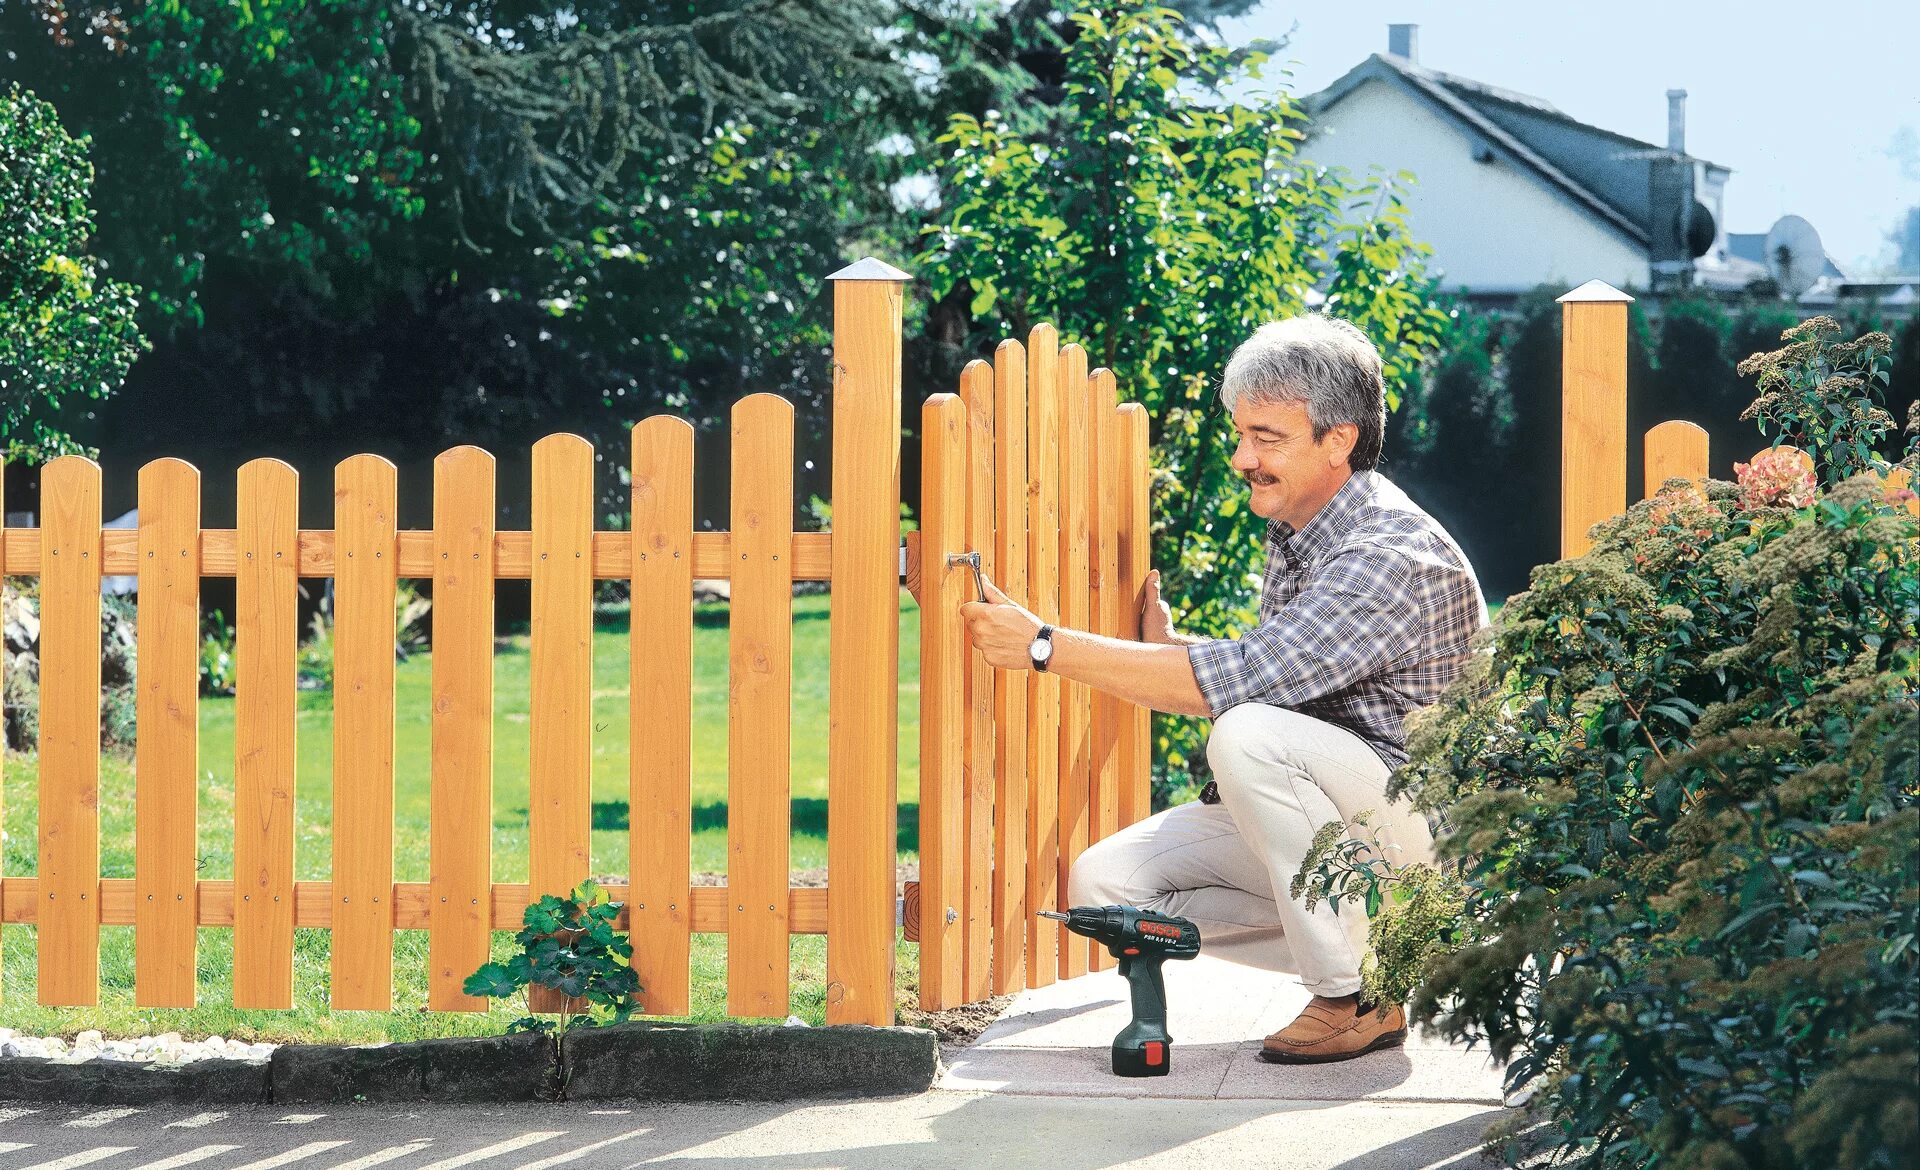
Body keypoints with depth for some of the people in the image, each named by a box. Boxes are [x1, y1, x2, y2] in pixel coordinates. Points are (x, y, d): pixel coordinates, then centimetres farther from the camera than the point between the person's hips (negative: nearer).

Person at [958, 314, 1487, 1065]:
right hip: (1321, 828, 9)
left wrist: (1044, 646, -26)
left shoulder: (1394, 555, -23)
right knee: (1102, 885, -5)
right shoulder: (1295, 535, 8)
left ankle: (1359, 998, -20)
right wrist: (1163, 644, 7)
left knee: (1249, 734, -34)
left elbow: (1236, 680, -30)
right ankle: (1375, 951, 1)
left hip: (1427, 827, -9)